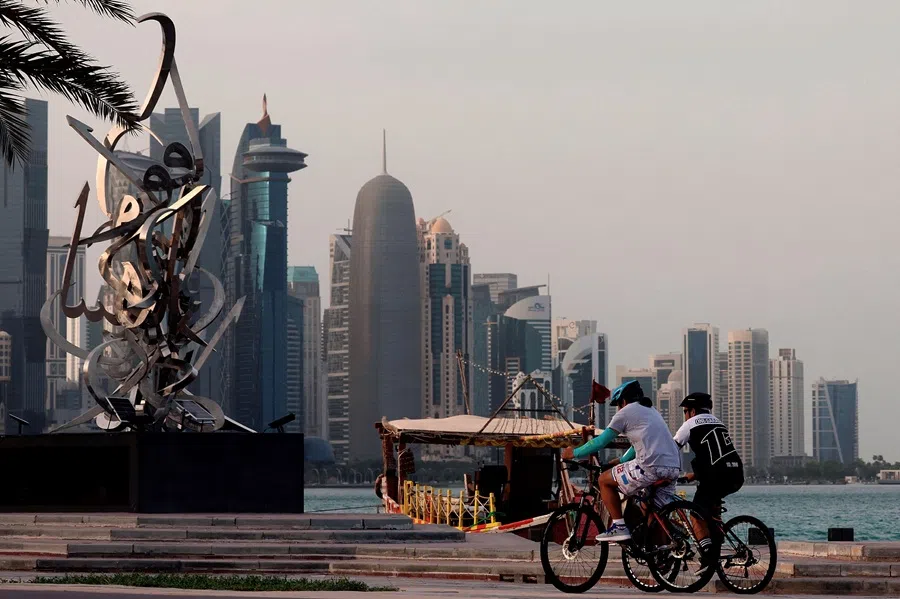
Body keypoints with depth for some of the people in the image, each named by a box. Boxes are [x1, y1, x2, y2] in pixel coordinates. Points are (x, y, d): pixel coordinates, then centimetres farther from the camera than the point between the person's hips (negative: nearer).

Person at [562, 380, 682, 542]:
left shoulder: (626, 412, 6)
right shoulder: (651, 411, 29)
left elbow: (600, 442, 7)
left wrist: (574, 453, 20)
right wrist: (620, 461, 48)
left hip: (651, 466, -8)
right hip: (674, 467, 8)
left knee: (604, 480, 8)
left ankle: (618, 527, 5)